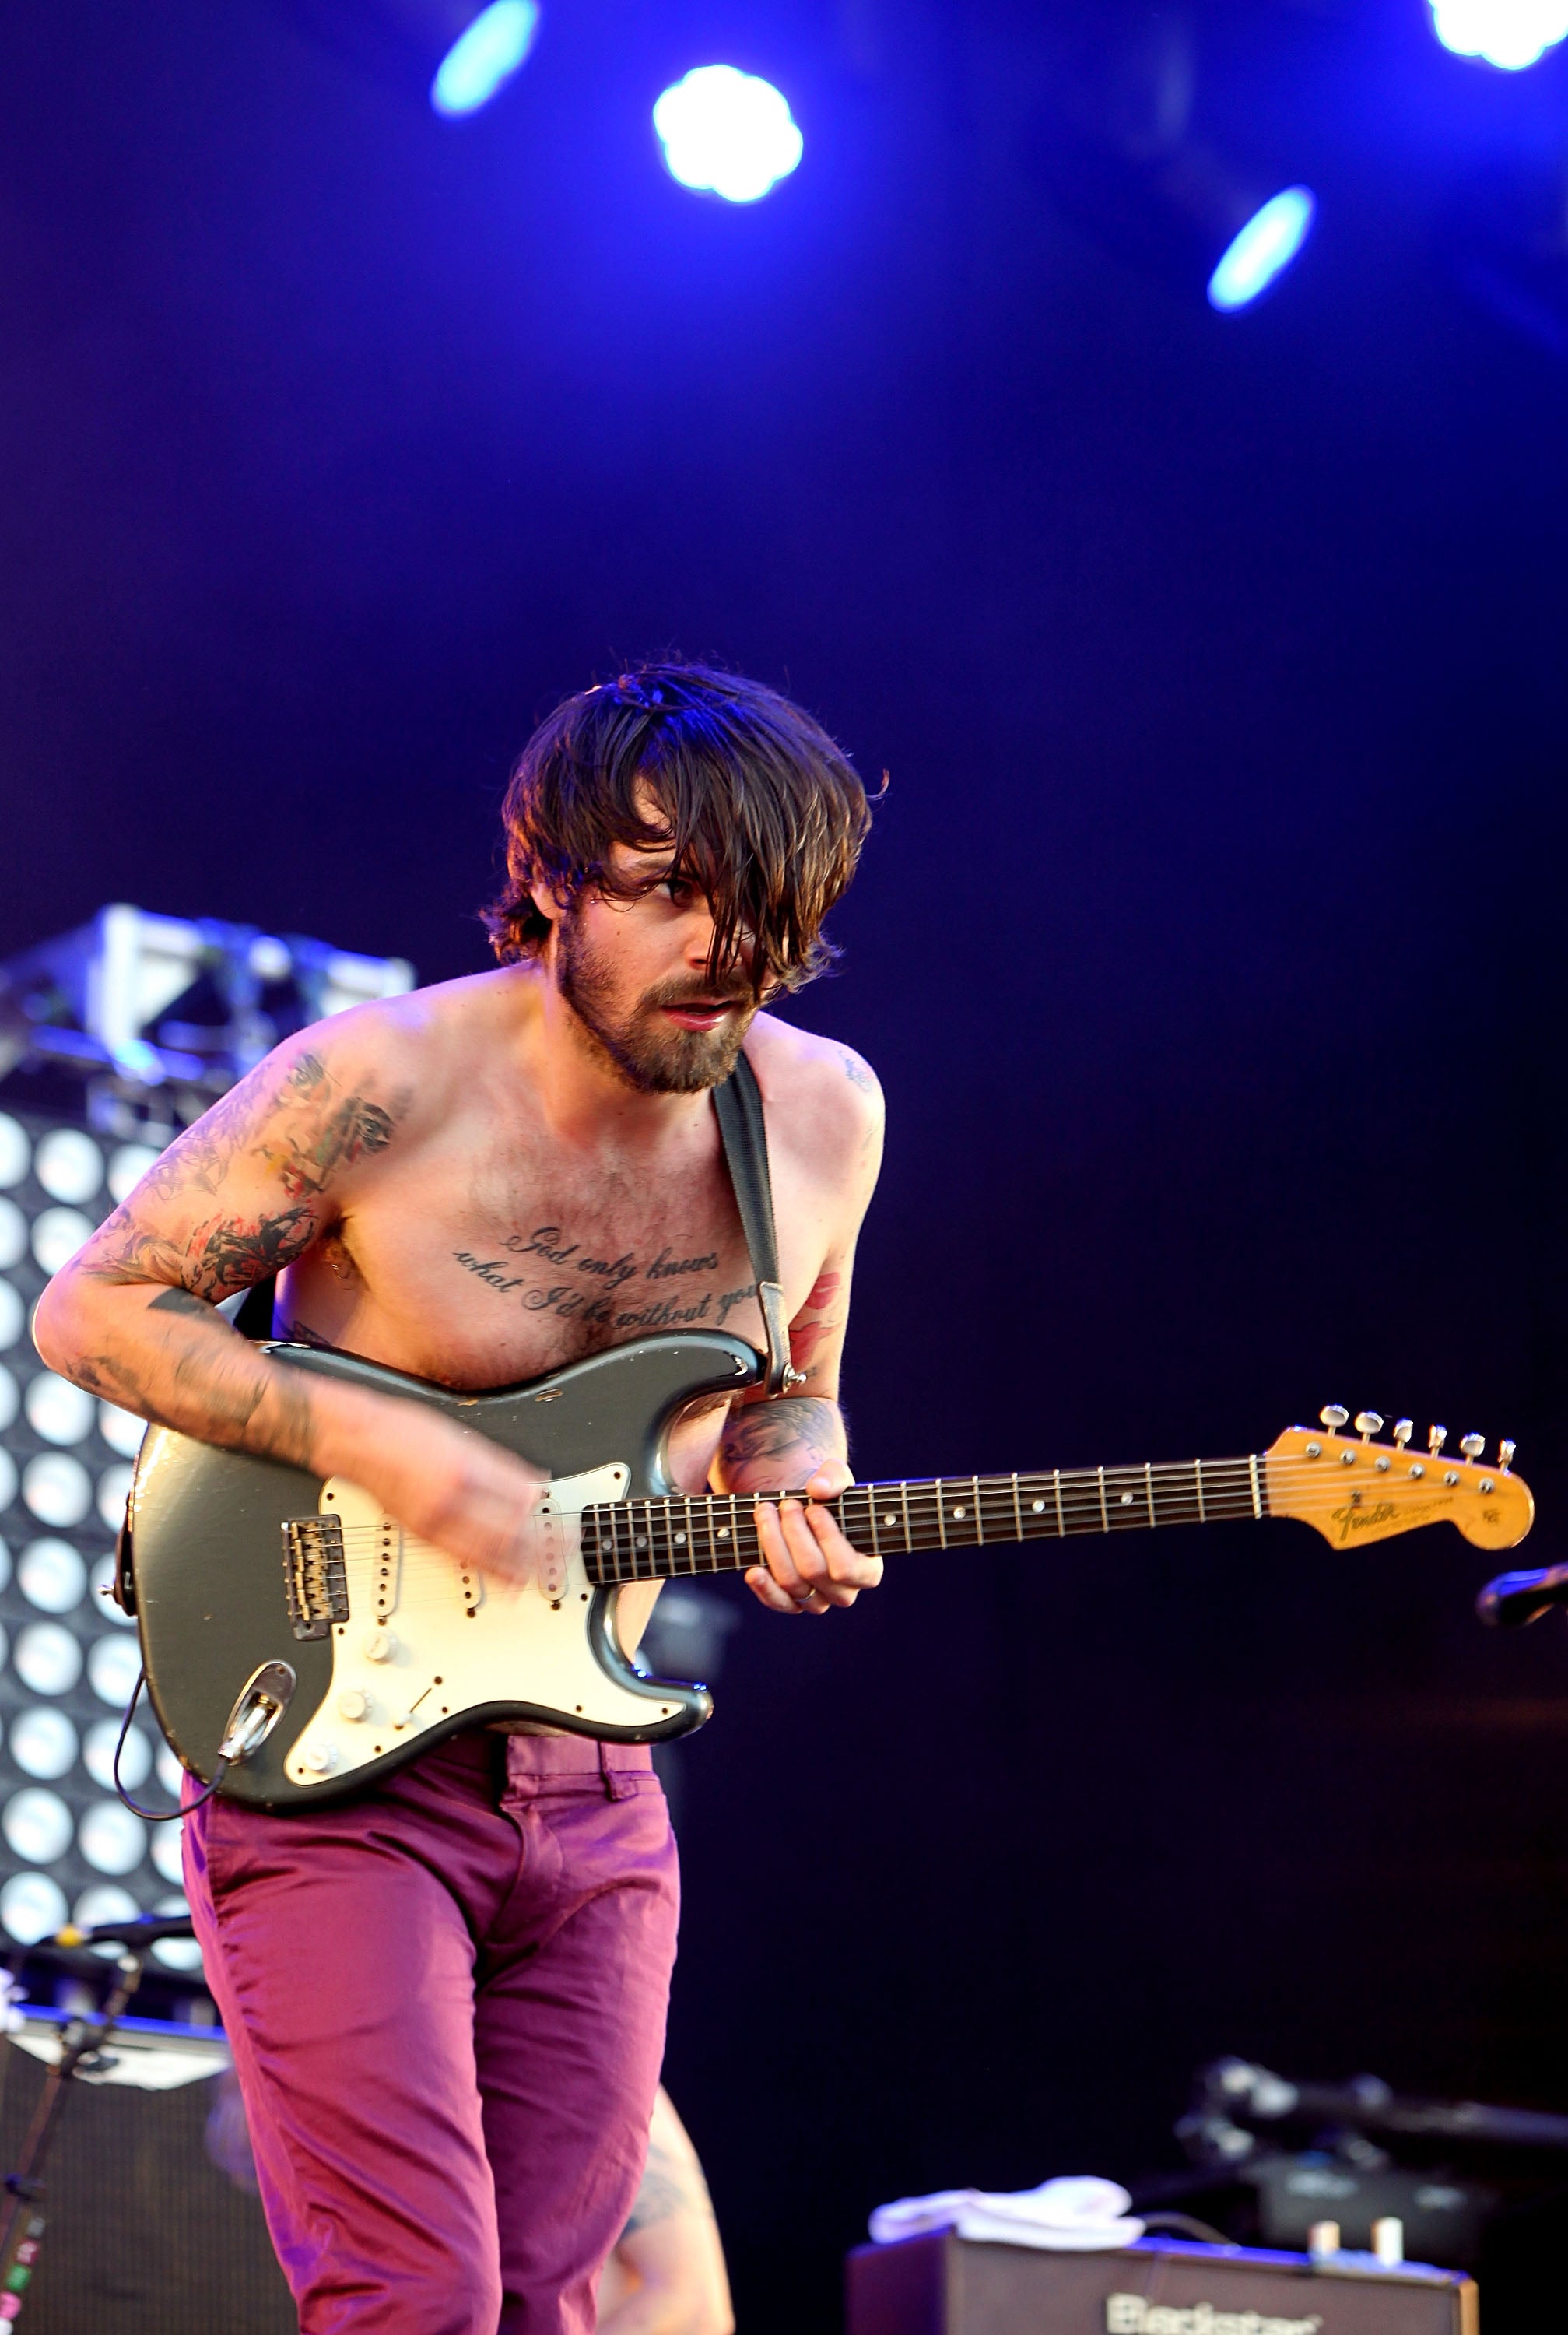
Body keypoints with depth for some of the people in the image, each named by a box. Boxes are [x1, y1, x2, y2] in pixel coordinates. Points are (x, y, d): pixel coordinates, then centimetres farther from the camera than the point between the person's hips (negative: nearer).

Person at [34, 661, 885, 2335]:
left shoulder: (824, 1116, 1)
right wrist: (390, 1454, -20)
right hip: (331, 1763, -5)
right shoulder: (383, 1087, -16)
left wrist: (796, 1505, -6)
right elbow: (93, 1309, -9)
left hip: (587, 1792, 5)